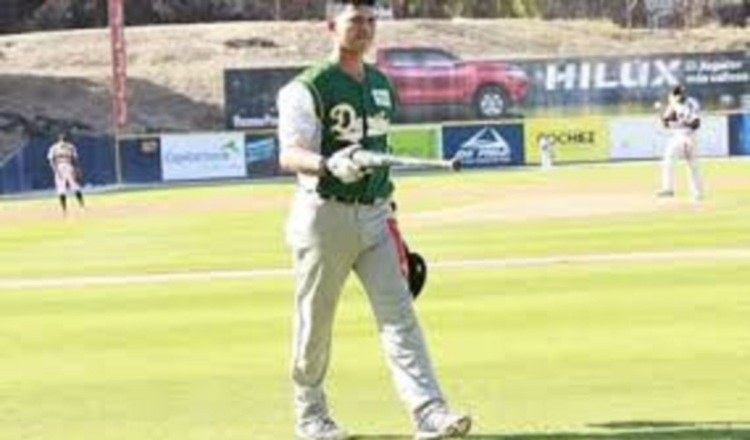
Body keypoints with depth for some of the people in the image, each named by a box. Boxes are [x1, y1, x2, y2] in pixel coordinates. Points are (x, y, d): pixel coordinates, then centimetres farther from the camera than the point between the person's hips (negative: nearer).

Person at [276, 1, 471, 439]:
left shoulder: (382, 85, 13)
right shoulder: (307, 89, -10)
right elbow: (289, 155, -22)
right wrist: (330, 165, -42)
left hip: (374, 217, 5)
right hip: (324, 217, -5)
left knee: (399, 314, -6)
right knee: (315, 321, 6)